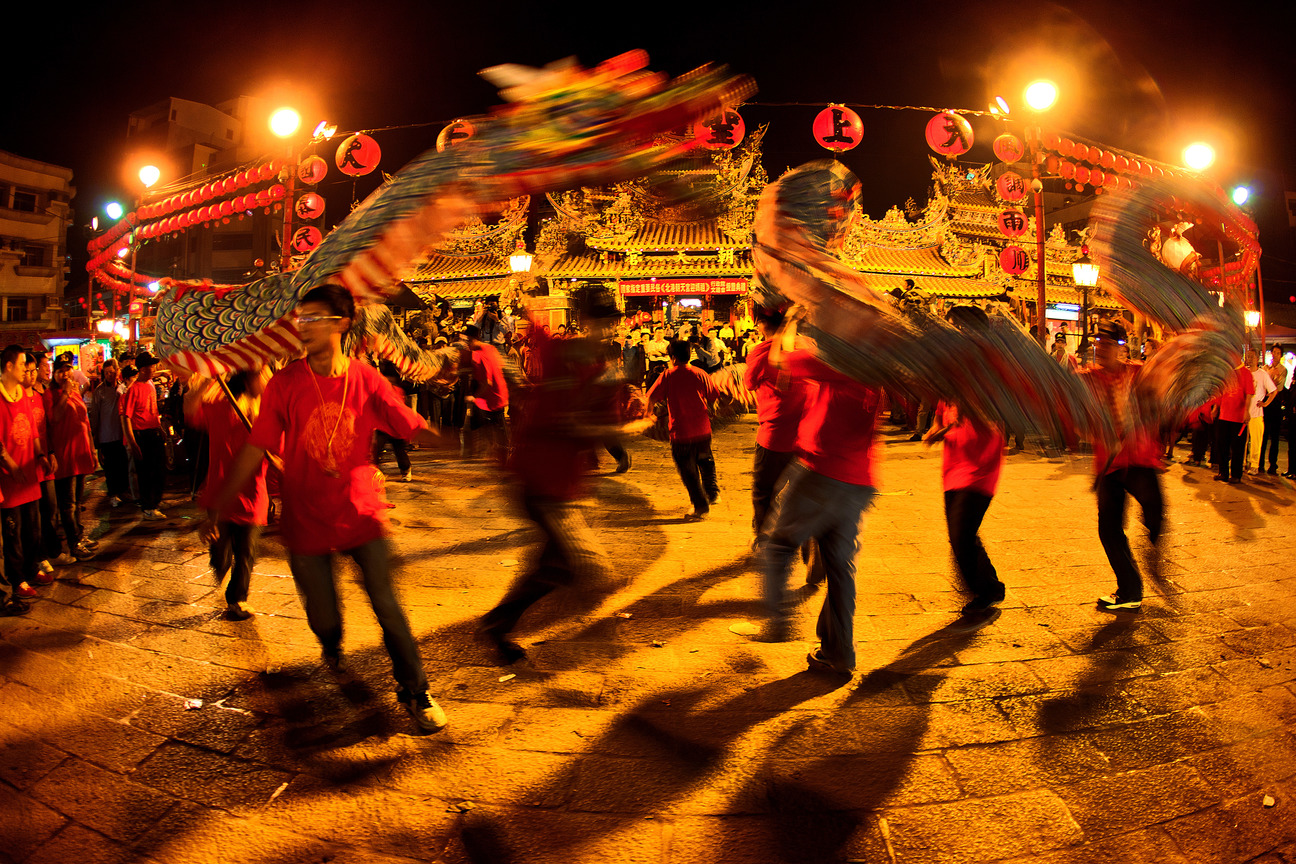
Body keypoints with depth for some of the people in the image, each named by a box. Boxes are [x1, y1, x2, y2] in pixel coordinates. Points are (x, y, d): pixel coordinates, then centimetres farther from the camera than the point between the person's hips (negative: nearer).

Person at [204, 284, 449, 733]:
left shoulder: (367, 380, -5)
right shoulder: (285, 383, -7)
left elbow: (414, 428, -4)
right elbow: (255, 448, -5)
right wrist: (219, 507, -6)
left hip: (362, 514, 0)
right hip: (306, 521, 1)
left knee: (387, 606, -4)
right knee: (323, 618, 11)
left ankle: (415, 693, 14)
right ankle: (332, 647, 49)